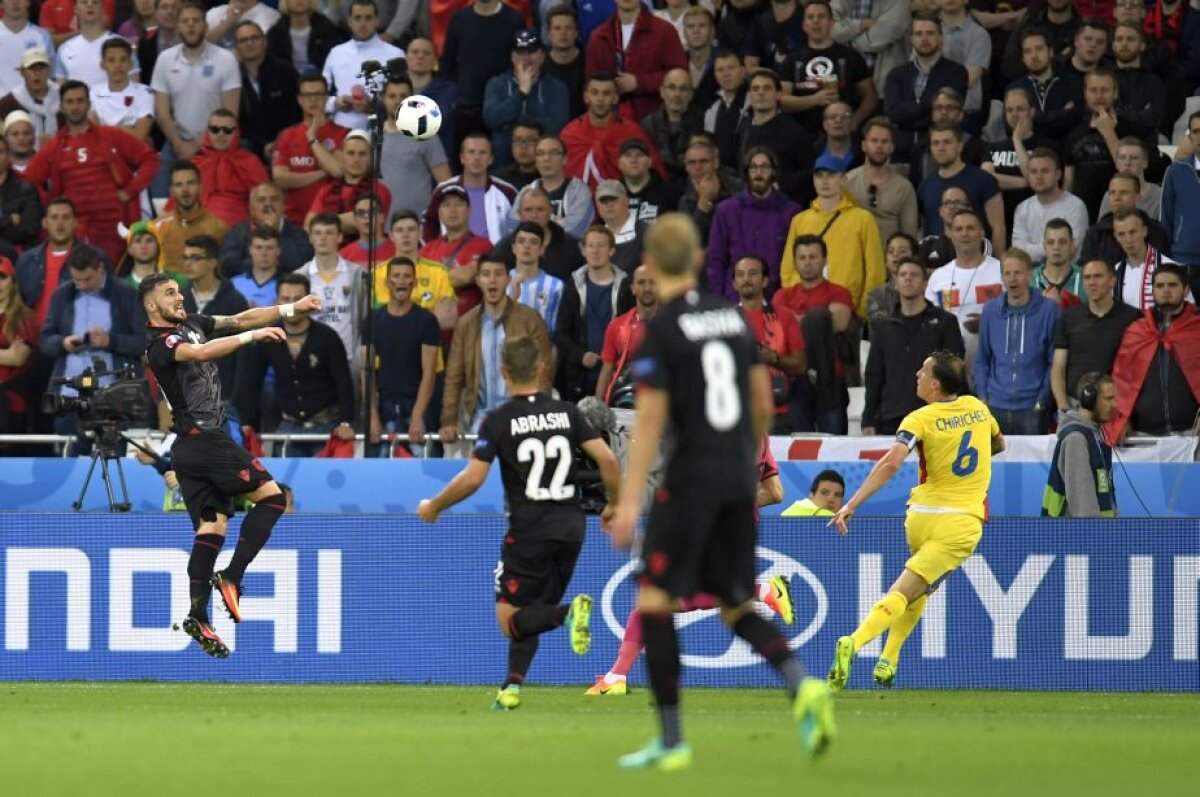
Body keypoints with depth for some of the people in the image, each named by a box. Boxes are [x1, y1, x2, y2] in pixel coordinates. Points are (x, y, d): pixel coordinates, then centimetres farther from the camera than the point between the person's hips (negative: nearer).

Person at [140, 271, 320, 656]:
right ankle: (231, 578, -11)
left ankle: (198, 615, -4)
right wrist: (251, 336, -30)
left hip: (190, 447, 9)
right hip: (205, 438, -9)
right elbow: (203, 353, -29)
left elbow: (239, 319, 12)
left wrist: (290, 309, 5)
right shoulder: (160, 346, -11)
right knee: (271, 497, -7)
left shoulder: (191, 324, 15)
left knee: (211, 528, 3)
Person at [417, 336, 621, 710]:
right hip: (570, 527, 5)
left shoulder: (498, 421, -7)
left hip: (528, 530, -5)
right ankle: (513, 686, 5)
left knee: (510, 619, 1)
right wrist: (615, 504, 15)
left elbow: (472, 478, -12)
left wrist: (433, 506, 5)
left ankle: (570, 612, -26)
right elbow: (607, 459, -1)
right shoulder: (566, 412, 3)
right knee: (529, 612, 18)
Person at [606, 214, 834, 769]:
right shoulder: (734, 315, 9)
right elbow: (764, 402, 14)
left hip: (691, 479, -6)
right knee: (737, 607, 15)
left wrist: (629, 501, -13)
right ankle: (804, 689, -10)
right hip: (739, 483, 6)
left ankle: (671, 740, -4)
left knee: (654, 602, 1)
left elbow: (650, 419, -14)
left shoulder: (660, 331, -9)